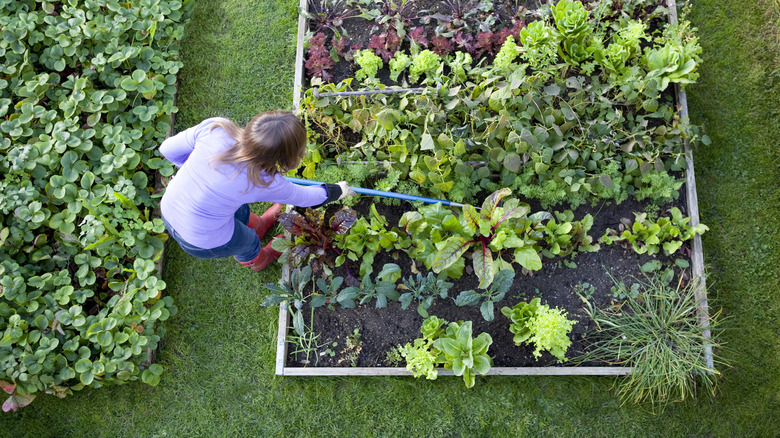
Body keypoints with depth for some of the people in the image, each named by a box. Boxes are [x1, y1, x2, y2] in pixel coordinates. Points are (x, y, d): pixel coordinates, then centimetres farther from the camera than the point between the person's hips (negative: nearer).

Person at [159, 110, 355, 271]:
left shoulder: (214, 127, -25)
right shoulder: (265, 183, -29)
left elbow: (169, 149, -10)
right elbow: (302, 197, -9)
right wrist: (336, 191, 10)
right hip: (204, 241, -4)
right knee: (246, 241, 30)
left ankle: (258, 226, 66)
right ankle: (256, 260, 65)